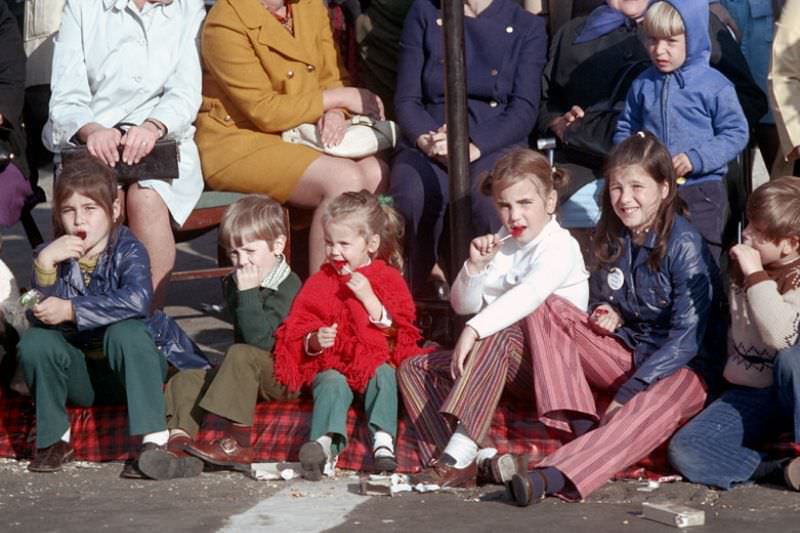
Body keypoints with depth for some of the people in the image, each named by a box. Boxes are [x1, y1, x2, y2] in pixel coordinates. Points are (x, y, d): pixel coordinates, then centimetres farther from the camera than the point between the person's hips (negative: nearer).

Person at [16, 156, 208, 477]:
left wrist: (71, 310, -34)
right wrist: (45, 263, -31)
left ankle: (153, 440, -32)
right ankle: (54, 438, -3)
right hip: (80, 375, 3)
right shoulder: (53, 255, -3)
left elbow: (136, 300, -35)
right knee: (33, 342, -21)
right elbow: (43, 317, -17)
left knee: (124, 332, -33)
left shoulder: (128, 251, -13)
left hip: (131, 366, -3)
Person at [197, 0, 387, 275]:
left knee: (376, 174, -19)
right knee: (343, 179, -29)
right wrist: (342, 98, -14)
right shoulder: (225, 22, -16)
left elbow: (331, 80, 12)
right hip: (236, 142, -7)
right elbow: (265, 112, -18)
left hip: (299, 137, 7)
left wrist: (335, 113, -13)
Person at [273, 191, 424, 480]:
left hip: (375, 360, 0)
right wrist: (313, 341, -13)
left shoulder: (388, 279, 9)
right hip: (330, 365, 0)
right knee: (331, 384, -32)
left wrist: (368, 297, -12)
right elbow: (296, 329, 10)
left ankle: (383, 439, -45)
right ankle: (326, 444, -54)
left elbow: (398, 328, -2)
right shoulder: (320, 283, 13)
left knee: (383, 374, -33)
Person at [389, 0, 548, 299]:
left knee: (491, 200, -37)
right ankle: (418, 291, -16)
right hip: (430, 144, 1)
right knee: (411, 196, -34)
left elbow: (524, 109, -1)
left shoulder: (527, 27, 9)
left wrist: (473, 146, -20)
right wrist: (426, 139, -15)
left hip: (496, 145, -1)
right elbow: (406, 98, 8)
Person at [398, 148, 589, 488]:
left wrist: (473, 331, -40)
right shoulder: (501, 247, 15)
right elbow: (463, 305, 14)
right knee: (414, 369, -2)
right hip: (504, 364, 9)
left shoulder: (559, 247, -10)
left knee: (495, 336, -38)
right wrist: (475, 266, -7)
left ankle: (460, 453, -47)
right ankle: (478, 457, -28)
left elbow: (528, 295, -29)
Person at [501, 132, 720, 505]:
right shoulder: (611, 240, 4)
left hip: (684, 366, -7)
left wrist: (629, 390, -22)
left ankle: (554, 477, -61)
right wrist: (607, 316, -4)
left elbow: (686, 337, -17)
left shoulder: (685, 246, -15)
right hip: (625, 352, 7)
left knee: (651, 408, -41)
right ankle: (581, 425, -28)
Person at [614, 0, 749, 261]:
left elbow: (736, 133, -7)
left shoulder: (715, 86, -8)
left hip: (701, 190, -4)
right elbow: (625, 129, 16)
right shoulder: (642, 85, 5)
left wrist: (697, 158, -18)